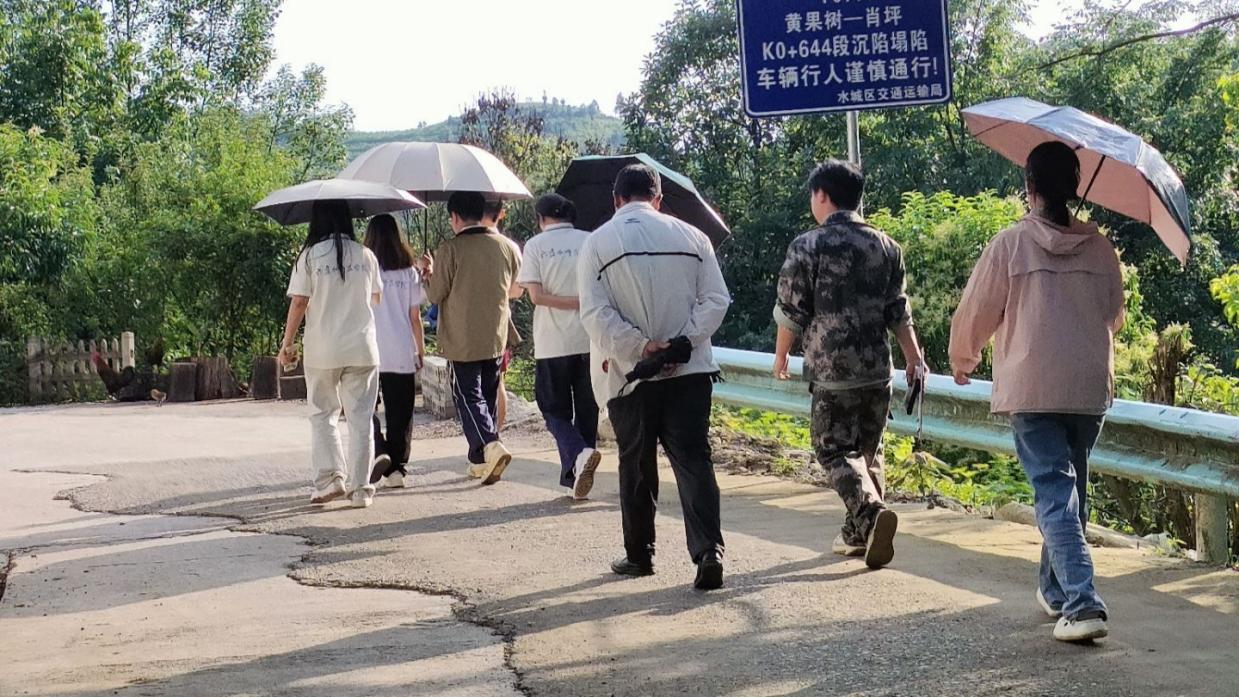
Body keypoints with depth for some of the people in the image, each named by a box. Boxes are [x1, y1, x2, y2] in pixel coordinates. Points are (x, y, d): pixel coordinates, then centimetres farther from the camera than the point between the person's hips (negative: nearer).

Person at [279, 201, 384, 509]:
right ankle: (360, 487, 7)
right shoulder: (365, 255, 1)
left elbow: (298, 302, -8)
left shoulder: (310, 256, -6)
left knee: (323, 414, 12)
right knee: (360, 418, 7)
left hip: (322, 350, -1)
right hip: (362, 348, 2)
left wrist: (287, 343, 2)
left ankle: (330, 476, -2)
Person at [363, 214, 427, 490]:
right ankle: (397, 469, 9)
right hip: (403, 353, 2)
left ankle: (379, 451, -14)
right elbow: (415, 316, 4)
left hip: (370, 353, -2)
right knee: (400, 414, 9)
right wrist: (421, 349, 14)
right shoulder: (409, 272, 2)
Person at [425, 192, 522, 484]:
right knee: (488, 395, 15)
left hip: (462, 341, -5)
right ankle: (480, 461, 21)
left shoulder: (450, 250, -13)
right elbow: (516, 287, 15)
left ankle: (491, 445, -24)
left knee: (469, 396, -2)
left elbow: (435, 294, -8)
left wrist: (429, 274, 12)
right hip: (496, 338, 5)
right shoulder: (507, 247, 2)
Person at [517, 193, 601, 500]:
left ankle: (578, 455, -20)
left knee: (555, 410, 7)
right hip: (590, 340, 2)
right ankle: (574, 476, 13)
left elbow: (536, 295, -10)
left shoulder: (536, 245, -1)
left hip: (552, 344, -2)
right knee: (587, 411, 12)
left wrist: (571, 302, -8)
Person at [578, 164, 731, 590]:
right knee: (694, 460, 0)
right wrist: (682, 343, -8)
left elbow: (596, 313, -11)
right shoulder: (691, 237, 4)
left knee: (636, 466, 12)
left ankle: (639, 555, 21)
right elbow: (716, 300, -2)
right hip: (690, 371, 1)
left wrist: (642, 347, -12)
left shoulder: (597, 243, -3)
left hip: (629, 375, -1)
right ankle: (708, 551, -15)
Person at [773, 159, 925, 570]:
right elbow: (898, 312, 10)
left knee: (835, 451, 0)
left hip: (832, 371, -5)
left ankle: (871, 510, -24)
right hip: (878, 369, 5)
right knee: (868, 450, 15)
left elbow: (791, 312, -4)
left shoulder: (807, 247, -7)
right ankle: (857, 535, 19)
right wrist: (913, 357, 18)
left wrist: (781, 356, 10)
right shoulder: (885, 246, 8)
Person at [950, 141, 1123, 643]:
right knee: (1071, 487, 19)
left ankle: (1082, 603, -18)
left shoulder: (1011, 244, -7)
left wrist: (962, 361, 18)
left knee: (1055, 494, -6)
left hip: (1031, 389, -4)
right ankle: (1056, 588, 32)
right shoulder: (1100, 247, 5)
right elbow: (1114, 316, 16)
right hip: (1091, 387, 4)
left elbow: (975, 314, -2)